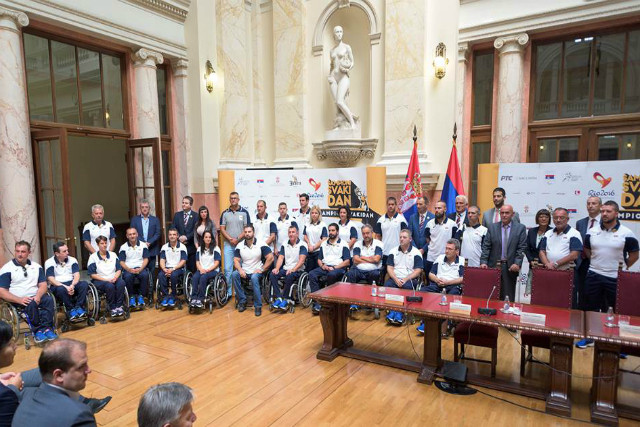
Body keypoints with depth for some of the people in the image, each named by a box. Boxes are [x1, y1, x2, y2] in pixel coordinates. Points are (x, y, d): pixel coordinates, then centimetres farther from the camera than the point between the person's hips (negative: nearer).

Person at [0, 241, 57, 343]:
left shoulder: (36, 266, 12)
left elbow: (43, 285, 7)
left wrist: (38, 296, -16)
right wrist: (19, 300, -22)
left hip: (35, 297, 3)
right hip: (18, 300, -3)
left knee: (49, 299, -29)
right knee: (31, 304, -34)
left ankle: (45, 328, -31)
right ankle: (37, 331, -25)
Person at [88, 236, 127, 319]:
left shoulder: (113, 255, 14)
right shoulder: (93, 257, 2)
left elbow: (119, 270, 12)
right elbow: (92, 274, -4)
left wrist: (115, 277, -10)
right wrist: (106, 280, -16)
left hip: (113, 279, 3)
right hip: (99, 280, -3)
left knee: (121, 283, -31)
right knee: (109, 286, -36)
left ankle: (119, 306, -25)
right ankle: (112, 308, -23)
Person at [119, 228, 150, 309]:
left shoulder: (143, 245, 9)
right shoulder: (123, 247, 8)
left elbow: (146, 259, 4)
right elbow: (121, 262, 2)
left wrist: (140, 269, -13)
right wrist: (129, 269, -16)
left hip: (140, 268, 0)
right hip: (128, 269, 0)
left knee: (145, 275, -33)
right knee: (128, 276, -34)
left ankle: (141, 296, -15)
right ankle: (131, 296, -13)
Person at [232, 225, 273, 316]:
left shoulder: (261, 244, -6)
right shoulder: (240, 245, 5)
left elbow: (270, 258, -11)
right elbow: (236, 260, 2)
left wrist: (262, 269, -13)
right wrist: (240, 270, -17)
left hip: (256, 271, -4)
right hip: (244, 271, 4)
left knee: (254, 278, -36)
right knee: (234, 275, -26)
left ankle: (258, 306, -23)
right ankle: (242, 301, -14)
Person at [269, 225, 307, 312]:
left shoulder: (302, 245, -4)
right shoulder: (284, 245, 14)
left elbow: (301, 260, -15)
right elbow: (281, 258, 7)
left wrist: (293, 269, -28)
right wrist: (277, 268, -11)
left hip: (297, 270, -5)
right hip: (285, 269, 5)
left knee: (289, 276, -36)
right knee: (272, 275, -21)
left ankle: (286, 299, -20)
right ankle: (279, 298, -21)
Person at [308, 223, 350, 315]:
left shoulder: (343, 244, 6)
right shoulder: (324, 244, 21)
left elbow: (347, 261, -3)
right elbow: (319, 259, 20)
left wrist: (334, 267, -14)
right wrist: (322, 265, -2)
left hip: (338, 268, -4)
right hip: (324, 267, 4)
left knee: (331, 275, -39)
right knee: (312, 274, -27)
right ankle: (317, 304, -29)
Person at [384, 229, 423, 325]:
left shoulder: (416, 253, 5)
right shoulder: (393, 251, 15)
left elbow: (418, 270, -2)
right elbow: (389, 268, 7)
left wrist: (405, 279, -15)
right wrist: (396, 279, -11)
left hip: (410, 279, -3)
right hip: (395, 278, 3)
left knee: (407, 286, -35)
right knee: (387, 284, -29)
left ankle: (400, 313, -29)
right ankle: (392, 311, -25)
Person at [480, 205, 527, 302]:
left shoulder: (520, 228, 4)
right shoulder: (492, 227, 7)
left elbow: (522, 248, -1)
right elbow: (486, 246, 3)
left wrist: (517, 263, -12)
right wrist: (483, 262, -7)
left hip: (510, 267, -1)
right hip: (494, 265, 1)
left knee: (508, 296, 2)